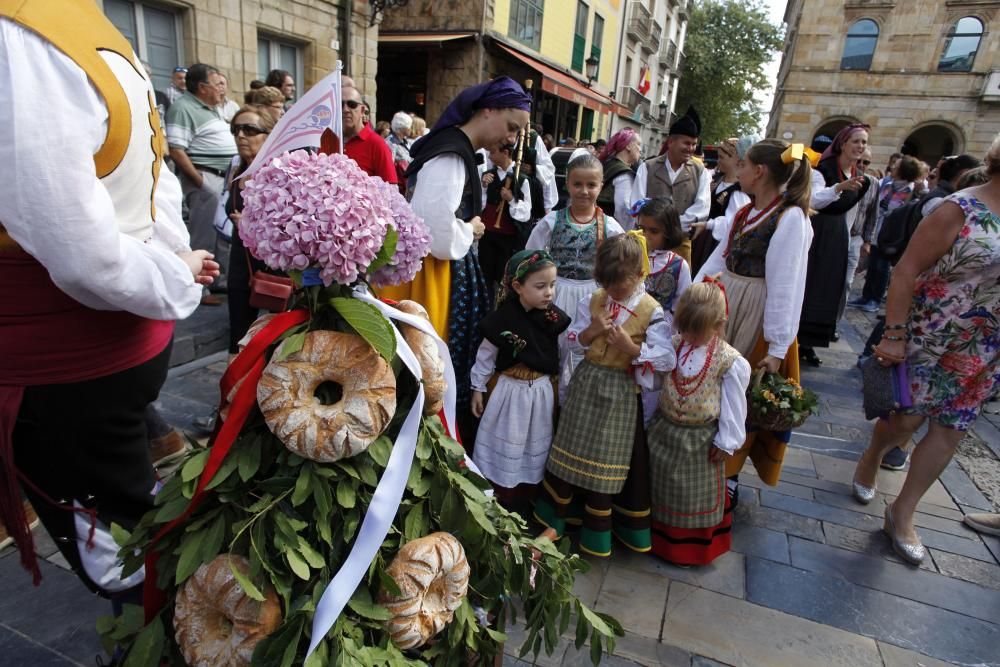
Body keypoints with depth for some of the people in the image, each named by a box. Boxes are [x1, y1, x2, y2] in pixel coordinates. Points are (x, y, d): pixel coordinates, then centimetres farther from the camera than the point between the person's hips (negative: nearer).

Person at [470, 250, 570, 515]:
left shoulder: (556, 319, -10)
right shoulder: (502, 319, -16)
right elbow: (485, 356, -5)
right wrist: (478, 388, 0)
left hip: (541, 393, 2)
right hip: (510, 391, -2)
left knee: (532, 453, 16)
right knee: (503, 452, 12)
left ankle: (520, 510, 37)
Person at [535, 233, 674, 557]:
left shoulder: (651, 311, -12)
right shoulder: (592, 301, -1)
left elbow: (667, 360, -17)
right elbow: (574, 341, 3)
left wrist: (631, 348, -28)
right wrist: (592, 331, -16)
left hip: (619, 392, -3)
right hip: (587, 383, 3)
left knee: (607, 458, 10)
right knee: (572, 448, 12)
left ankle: (596, 531, 31)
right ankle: (553, 517, 30)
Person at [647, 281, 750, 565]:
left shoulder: (731, 361, -18)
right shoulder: (672, 345, -7)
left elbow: (734, 405, -11)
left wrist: (727, 441, -8)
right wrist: (649, 421, 6)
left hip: (700, 440, -4)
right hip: (664, 431, 4)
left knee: (696, 494, 15)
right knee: (662, 486, 20)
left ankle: (695, 547, 39)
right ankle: (660, 538, 43)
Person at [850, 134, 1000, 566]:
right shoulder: (960, 209, -13)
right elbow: (905, 271, -16)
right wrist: (894, 335, -19)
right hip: (930, 338, -5)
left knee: (950, 432, 7)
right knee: (906, 419, 4)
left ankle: (902, 514, 20)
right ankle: (871, 458, 38)